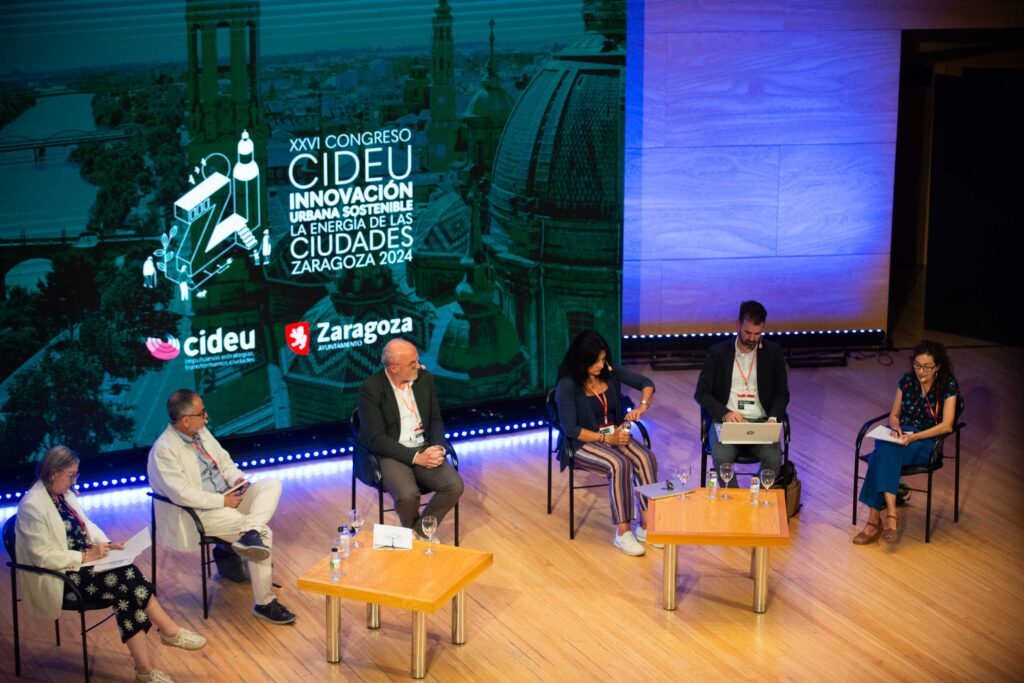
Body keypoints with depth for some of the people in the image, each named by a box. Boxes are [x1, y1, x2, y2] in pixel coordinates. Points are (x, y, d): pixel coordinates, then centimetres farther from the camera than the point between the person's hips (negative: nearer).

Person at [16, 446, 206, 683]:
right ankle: (169, 631, -12)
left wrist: (106, 544, 0)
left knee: (128, 577, -20)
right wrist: (85, 556, -20)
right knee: (125, 584, -25)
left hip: (80, 564, 8)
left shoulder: (65, 494, 8)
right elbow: (43, 557, -20)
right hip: (58, 578, -8)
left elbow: (87, 525, 19)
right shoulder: (32, 506, -17)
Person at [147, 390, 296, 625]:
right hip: (203, 513, -9)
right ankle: (264, 604, -13)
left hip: (228, 496, 9)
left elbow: (223, 460, 22)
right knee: (265, 534, -23)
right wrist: (222, 501, -20)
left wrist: (236, 478, 1)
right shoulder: (163, 451, -17)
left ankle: (250, 534, -35)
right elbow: (182, 494, -23)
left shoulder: (201, 432, 9)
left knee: (272, 484, -12)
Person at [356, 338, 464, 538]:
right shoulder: (371, 389, -14)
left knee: (455, 486, -20)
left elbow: (435, 419, 11)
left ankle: (419, 533, 0)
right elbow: (376, 439, -17)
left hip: (424, 450, 5)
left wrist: (438, 448, -11)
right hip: (389, 455, -5)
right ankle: (412, 532, 3)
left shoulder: (425, 378, 2)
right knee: (407, 495, -32)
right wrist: (416, 457, -22)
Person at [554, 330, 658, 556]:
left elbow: (646, 384, 4)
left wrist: (643, 406, -17)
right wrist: (606, 439, -21)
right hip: (585, 443, -5)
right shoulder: (567, 385, -16)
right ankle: (623, 532, -27)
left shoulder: (610, 371, -2)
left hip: (615, 434, 5)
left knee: (647, 459, -24)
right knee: (619, 464, -34)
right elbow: (570, 429, -16)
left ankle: (646, 526, -19)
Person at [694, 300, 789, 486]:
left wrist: (773, 418, -11)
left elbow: (782, 393, 10)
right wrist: (725, 413, -16)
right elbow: (701, 393, 2)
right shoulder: (718, 352, 4)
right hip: (726, 421, -1)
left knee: (774, 457, -29)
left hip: (760, 422, 1)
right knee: (722, 457, -32)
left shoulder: (773, 352, 7)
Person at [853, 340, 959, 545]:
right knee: (886, 453, -34)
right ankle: (891, 514, -41)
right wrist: (896, 428, -10)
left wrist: (912, 437, -22)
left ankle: (875, 519, -36)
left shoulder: (948, 385, -5)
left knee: (885, 452, -34)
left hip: (926, 443, -4)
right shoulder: (907, 380, 7)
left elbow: (946, 426, -12)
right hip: (899, 436, 4)